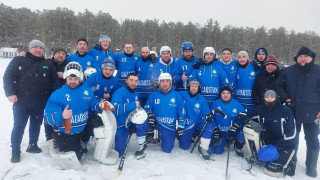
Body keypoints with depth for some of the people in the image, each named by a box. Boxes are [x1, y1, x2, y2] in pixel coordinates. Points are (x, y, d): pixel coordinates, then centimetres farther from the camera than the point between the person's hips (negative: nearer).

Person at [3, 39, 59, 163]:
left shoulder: (48, 64, 9)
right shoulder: (19, 60, 2)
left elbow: (55, 82, 9)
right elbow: (8, 77, -3)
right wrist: (10, 93, -14)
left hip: (40, 104, 3)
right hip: (21, 102, -2)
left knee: (36, 126, 16)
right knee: (18, 127, 6)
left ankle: (33, 145, 34)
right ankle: (15, 151, 20)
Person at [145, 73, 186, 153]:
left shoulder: (177, 95, -3)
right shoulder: (153, 95, -2)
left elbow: (182, 112, 0)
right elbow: (147, 108, 5)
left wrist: (180, 126, -5)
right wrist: (150, 116, -16)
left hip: (170, 127, 0)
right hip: (156, 124, 1)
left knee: (167, 150, 0)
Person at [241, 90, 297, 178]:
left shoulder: (285, 111, -14)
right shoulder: (260, 109, -5)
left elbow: (292, 134, -16)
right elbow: (243, 116, -3)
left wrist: (276, 147, -23)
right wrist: (250, 122, -26)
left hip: (284, 143, -4)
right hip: (268, 140, 4)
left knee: (271, 169, -23)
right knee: (248, 128, -20)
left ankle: (288, 164, 11)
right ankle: (256, 156, -5)